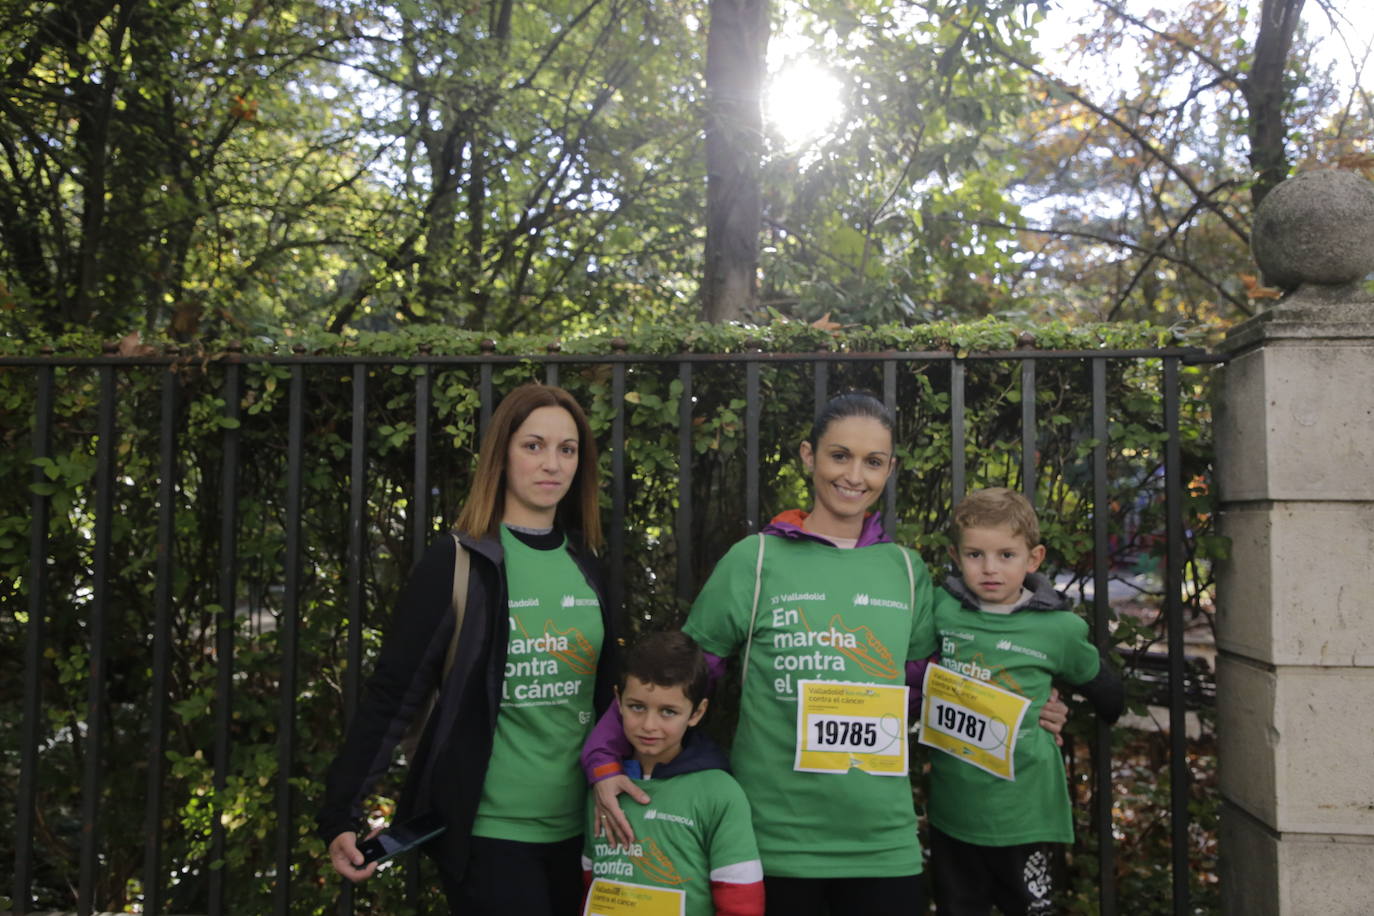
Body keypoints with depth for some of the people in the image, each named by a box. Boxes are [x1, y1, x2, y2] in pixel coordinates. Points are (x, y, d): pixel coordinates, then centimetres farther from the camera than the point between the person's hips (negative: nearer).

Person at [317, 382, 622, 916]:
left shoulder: (586, 564, 5)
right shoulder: (457, 563, -10)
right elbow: (393, 694, -10)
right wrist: (340, 815, -14)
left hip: (579, 826, 5)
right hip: (487, 830, -5)